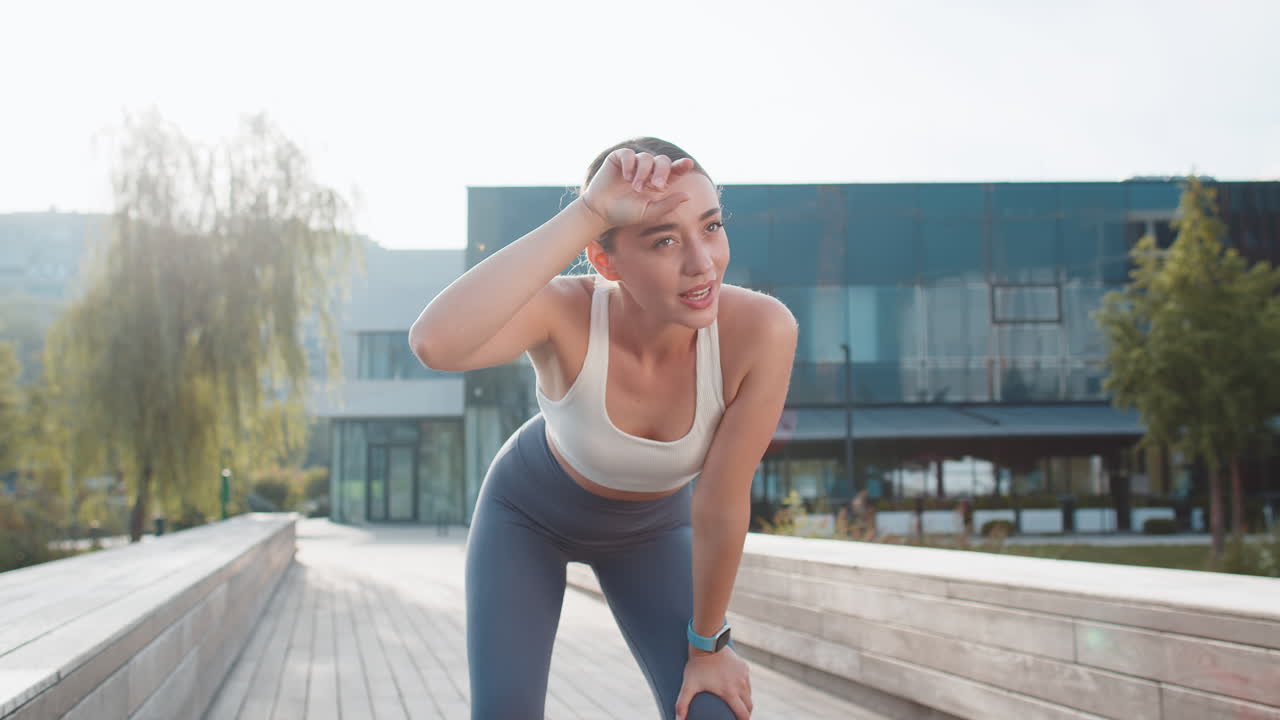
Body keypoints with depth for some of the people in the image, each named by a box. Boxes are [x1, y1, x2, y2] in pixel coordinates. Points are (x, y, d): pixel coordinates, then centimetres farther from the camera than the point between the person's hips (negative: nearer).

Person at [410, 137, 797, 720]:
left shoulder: (761, 329, -35)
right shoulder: (565, 312, -37)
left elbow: (721, 503, -24)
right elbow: (434, 343, -58)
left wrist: (707, 643, -12)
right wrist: (586, 214, -58)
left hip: (650, 528, 2)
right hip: (528, 513, -1)